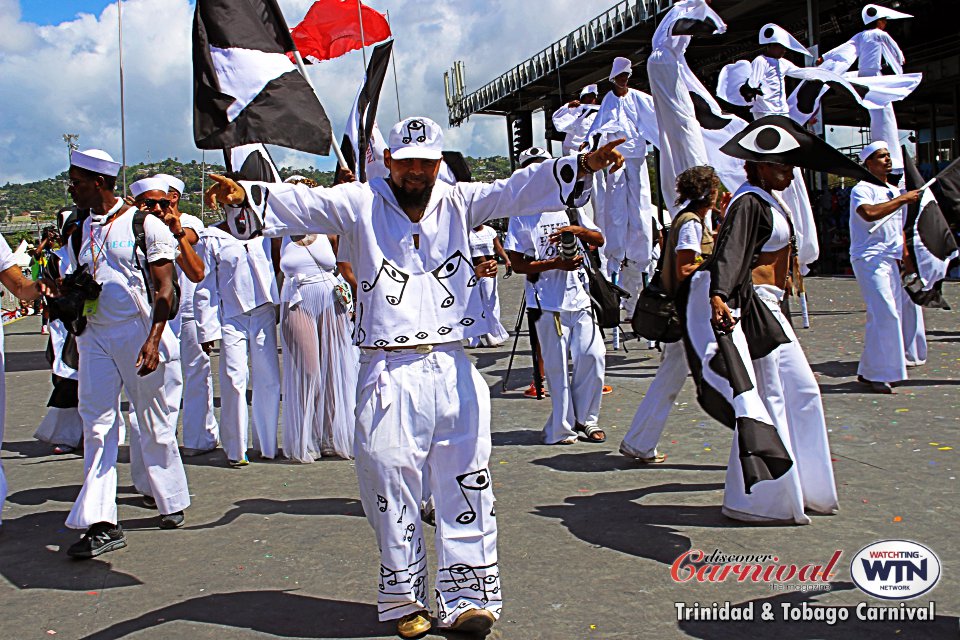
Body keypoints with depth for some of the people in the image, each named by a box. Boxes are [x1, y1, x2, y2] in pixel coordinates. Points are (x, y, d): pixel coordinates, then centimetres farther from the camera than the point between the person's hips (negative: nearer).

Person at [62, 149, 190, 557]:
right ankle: (101, 523, -4)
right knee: (97, 426, -3)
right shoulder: (80, 229, 12)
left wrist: (153, 340, -20)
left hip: (140, 334, -5)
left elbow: (165, 289, -10)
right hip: (95, 336, 5)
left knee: (155, 426, 6)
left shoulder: (144, 225, -6)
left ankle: (173, 503, 25)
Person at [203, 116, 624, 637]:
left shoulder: (460, 202, 10)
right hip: (387, 374, -2)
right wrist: (244, 196, -26)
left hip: (452, 369, 2)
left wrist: (581, 166, -15)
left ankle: (466, 598, 16)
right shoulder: (360, 204, 5)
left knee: (466, 485, 4)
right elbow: (300, 203, -7)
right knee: (389, 483, 3)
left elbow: (519, 189, 0)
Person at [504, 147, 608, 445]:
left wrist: (576, 230, -11)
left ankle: (585, 420, 17)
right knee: (557, 364, -1)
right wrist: (556, 264, -17)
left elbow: (599, 240, 9)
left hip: (579, 296, 4)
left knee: (593, 356, -1)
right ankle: (563, 427, 11)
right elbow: (517, 263, -6)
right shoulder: (521, 216, 0)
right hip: (547, 302, -4)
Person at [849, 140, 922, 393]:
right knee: (884, 314, -16)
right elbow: (869, 213, -27)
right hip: (869, 258, -9)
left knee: (893, 314, 6)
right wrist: (902, 199, -21)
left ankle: (868, 371, 13)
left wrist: (905, 257, 18)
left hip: (890, 260, 9)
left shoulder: (894, 192, 21)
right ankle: (877, 374, -10)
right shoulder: (862, 189, -6)